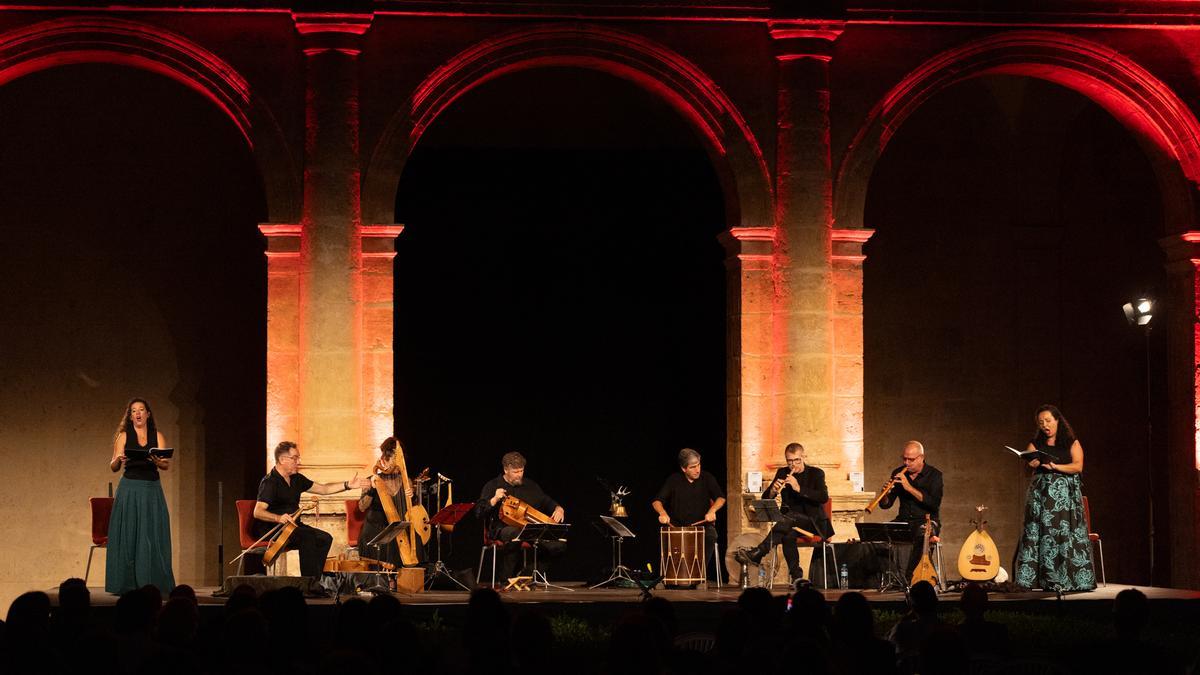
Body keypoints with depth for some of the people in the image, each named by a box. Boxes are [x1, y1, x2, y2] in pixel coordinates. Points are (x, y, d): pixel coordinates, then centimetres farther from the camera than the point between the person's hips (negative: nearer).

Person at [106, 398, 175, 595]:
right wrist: (118, 459, -22)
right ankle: (126, 584, 1)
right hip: (129, 489, -1)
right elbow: (113, 467, 0)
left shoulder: (158, 436, 9)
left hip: (152, 490, 1)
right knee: (128, 536, -2)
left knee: (152, 537, -1)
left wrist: (157, 462, -23)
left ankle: (151, 584, 3)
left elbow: (167, 464, -1)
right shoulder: (124, 436, 6)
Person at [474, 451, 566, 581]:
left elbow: (546, 501, 28)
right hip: (502, 529, -5)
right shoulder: (492, 486, 4)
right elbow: (479, 513, -3)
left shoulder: (530, 486, 17)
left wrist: (558, 508, 6)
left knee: (559, 543, -17)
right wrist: (495, 500, -18)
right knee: (515, 534, -43)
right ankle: (505, 579, -26)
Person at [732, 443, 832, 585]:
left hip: (813, 523, -3)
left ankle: (756, 554, -45)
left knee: (789, 518, -36)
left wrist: (799, 488, -25)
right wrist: (773, 491, -16)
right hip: (790, 523, 3)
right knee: (788, 535, -36)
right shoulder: (782, 473, 13)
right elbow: (765, 499, 8)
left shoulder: (816, 473, 3)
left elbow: (824, 497, -14)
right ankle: (796, 576, -34)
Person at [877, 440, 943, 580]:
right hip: (904, 520, 4)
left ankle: (907, 577, -30)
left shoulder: (934, 475, -5)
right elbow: (885, 505, 9)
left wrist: (909, 488, -23)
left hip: (927, 520, -4)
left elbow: (934, 504, -19)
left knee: (921, 536, -38)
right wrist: (886, 494, -16)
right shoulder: (898, 473, 8)